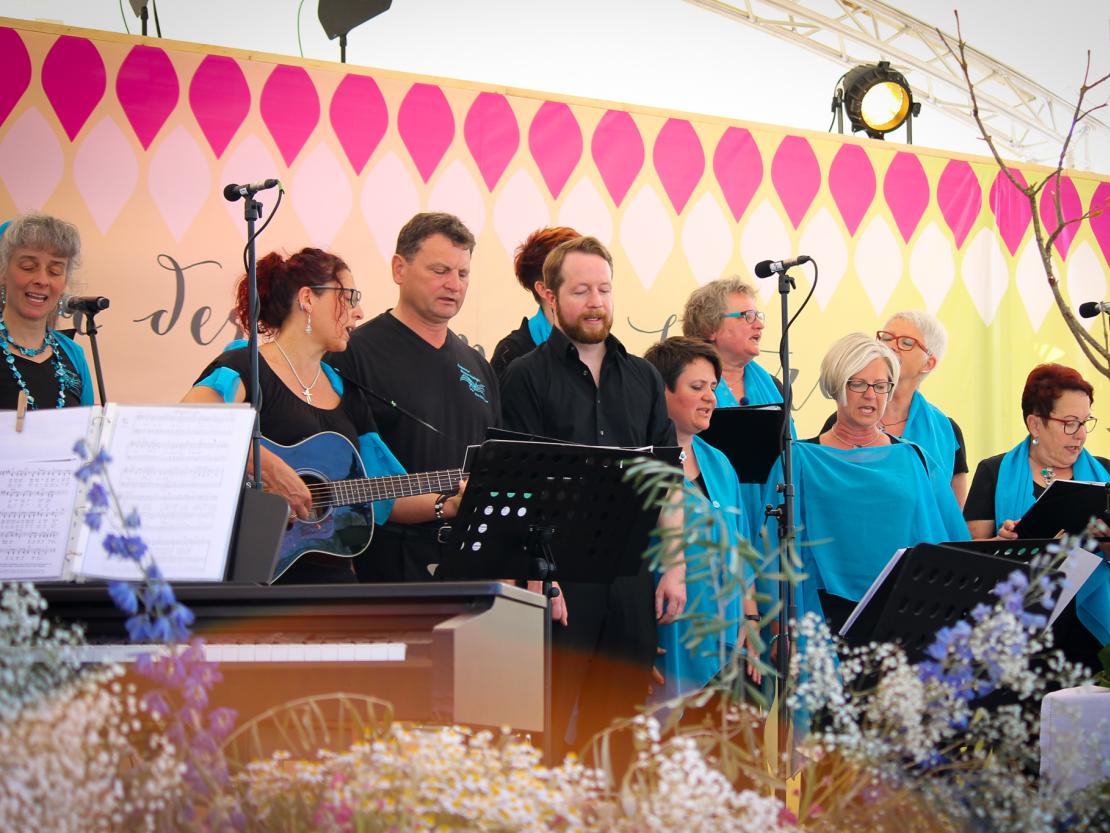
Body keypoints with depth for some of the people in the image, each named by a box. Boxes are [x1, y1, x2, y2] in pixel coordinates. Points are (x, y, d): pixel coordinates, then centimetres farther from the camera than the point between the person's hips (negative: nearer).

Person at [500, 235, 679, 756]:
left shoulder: (643, 378, 14)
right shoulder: (527, 376, 0)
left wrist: (674, 569, 6)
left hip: (631, 572, 5)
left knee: (621, 720, 8)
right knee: (548, 719, -2)